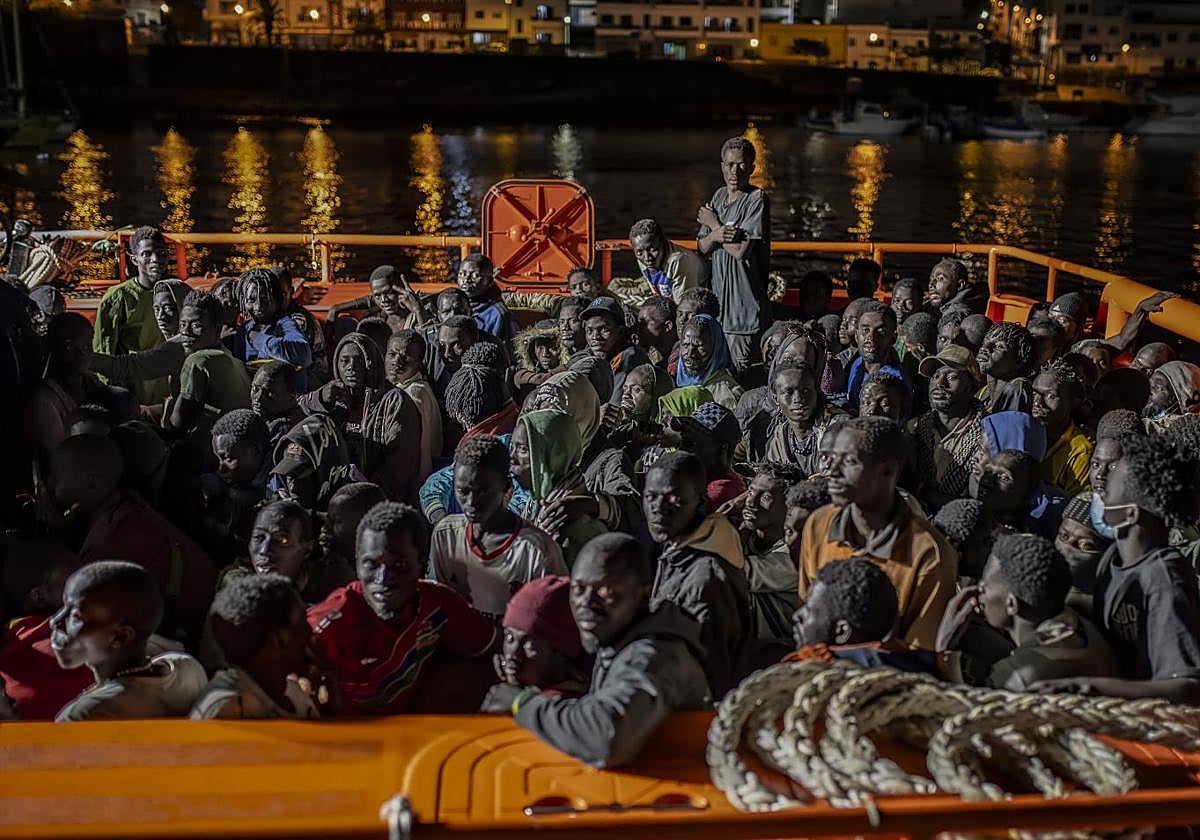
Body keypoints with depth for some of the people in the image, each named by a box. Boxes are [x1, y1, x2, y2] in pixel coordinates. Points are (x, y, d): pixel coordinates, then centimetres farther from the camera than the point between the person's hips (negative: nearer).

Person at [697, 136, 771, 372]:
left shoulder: (757, 198, -11)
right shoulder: (719, 196, 12)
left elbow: (741, 250, -19)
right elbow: (702, 247, 10)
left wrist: (713, 224, -4)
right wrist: (715, 235, -14)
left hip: (743, 298, -7)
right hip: (717, 296, 7)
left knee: (740, 371, -4)